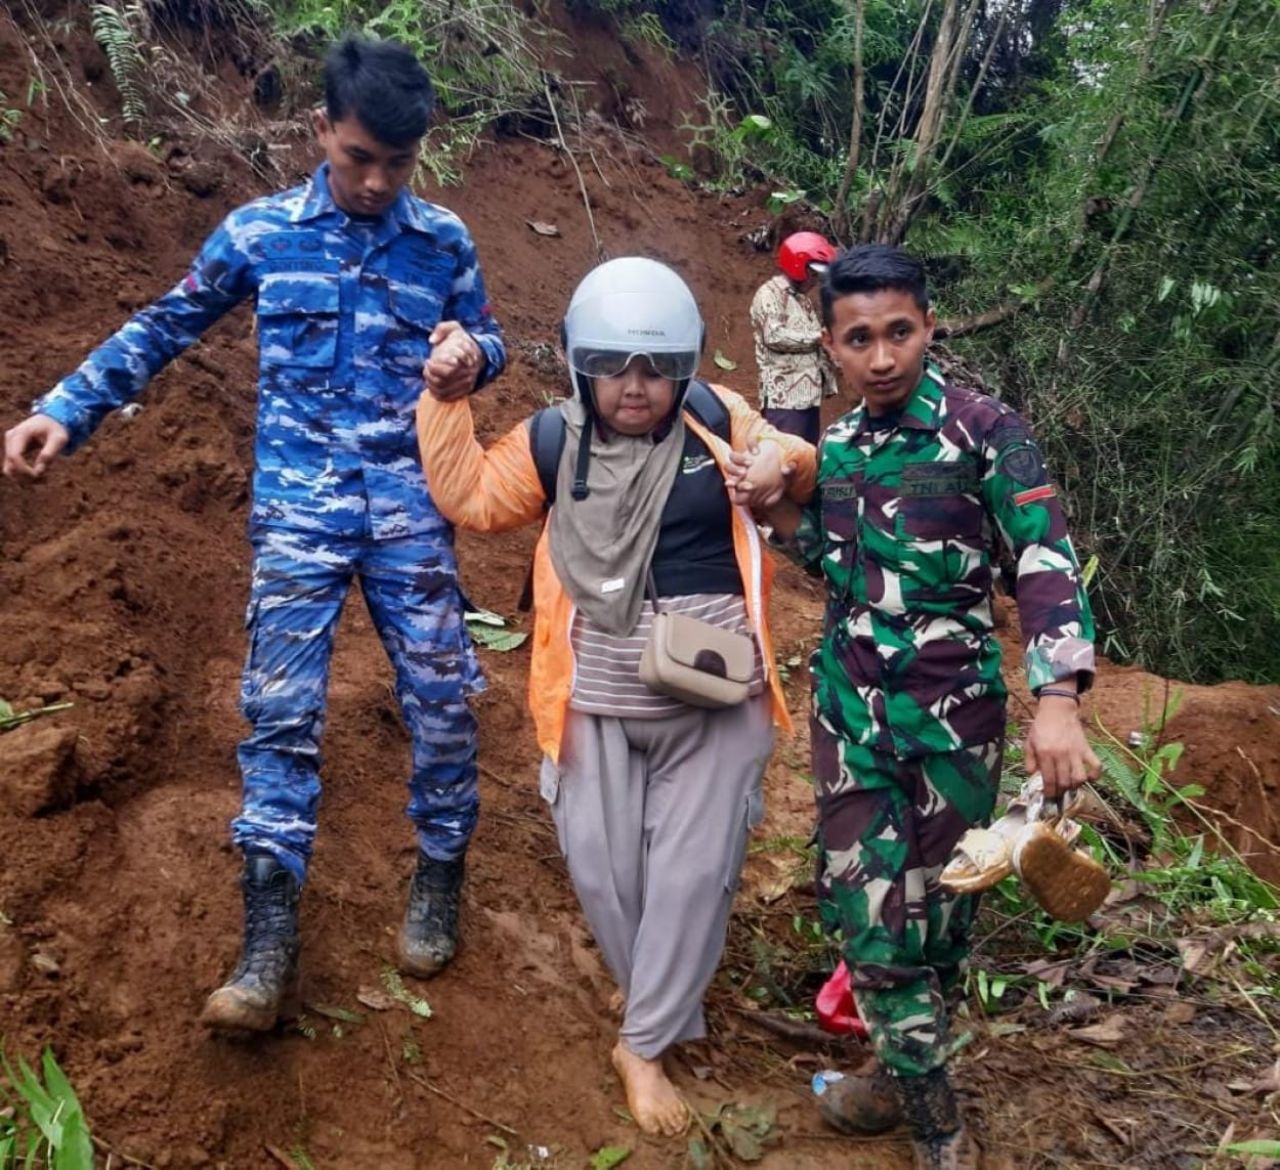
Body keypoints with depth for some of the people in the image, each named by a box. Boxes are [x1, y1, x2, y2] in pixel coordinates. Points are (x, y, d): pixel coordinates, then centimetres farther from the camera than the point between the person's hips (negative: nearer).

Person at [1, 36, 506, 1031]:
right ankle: (270, 933, 1)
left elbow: (486, 340, 13)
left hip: (410, 507, 1)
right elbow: (163, 330, 10)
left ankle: (439, 880, 24)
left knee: (442, 698, 3)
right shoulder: (260, 231, 3)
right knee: (282, 707, -5)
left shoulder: (444, 240, 4)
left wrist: (473, 354, -12)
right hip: (298, 505, 0)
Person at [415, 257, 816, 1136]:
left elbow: (799, 470, 10)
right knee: (604, 867, 8)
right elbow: (469, 497, 9)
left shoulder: (714, 421, -5)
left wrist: (783, 464, -14)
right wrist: (446, 401, 0)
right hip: (601, 701, 1)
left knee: (692, 871, 4)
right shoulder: (555, 442, -2)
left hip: (714, 699, -1)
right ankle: (670, 1013, 34)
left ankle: (645, 1047, 21)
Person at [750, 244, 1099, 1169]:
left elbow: (1048, 563, -21)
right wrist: (782, 513, -3)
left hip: (954, 709, -4)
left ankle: (909, 1067, 32)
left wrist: (1058, 702, -35)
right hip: (851, 702, 4)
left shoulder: (983, 431, -11)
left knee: (937, 908, 8)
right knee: (866, 906, 2)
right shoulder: (833, 447, 5)